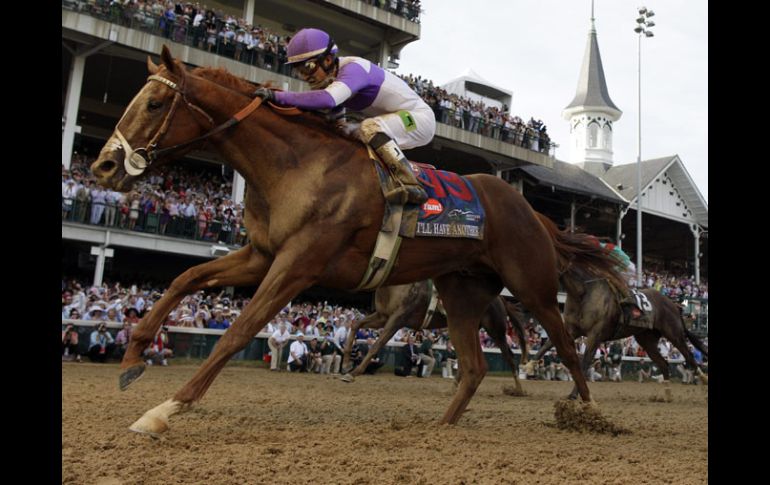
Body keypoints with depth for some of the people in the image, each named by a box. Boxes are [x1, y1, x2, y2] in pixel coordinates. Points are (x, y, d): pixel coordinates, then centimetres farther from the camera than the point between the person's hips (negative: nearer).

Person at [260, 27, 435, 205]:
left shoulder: (353, 68, -28)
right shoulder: (332, 75, 0)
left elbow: (327, 99, -46)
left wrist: (277, 96, -43)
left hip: (419, 117, -9)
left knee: (370, 128, -33)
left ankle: (411, 186, -29)